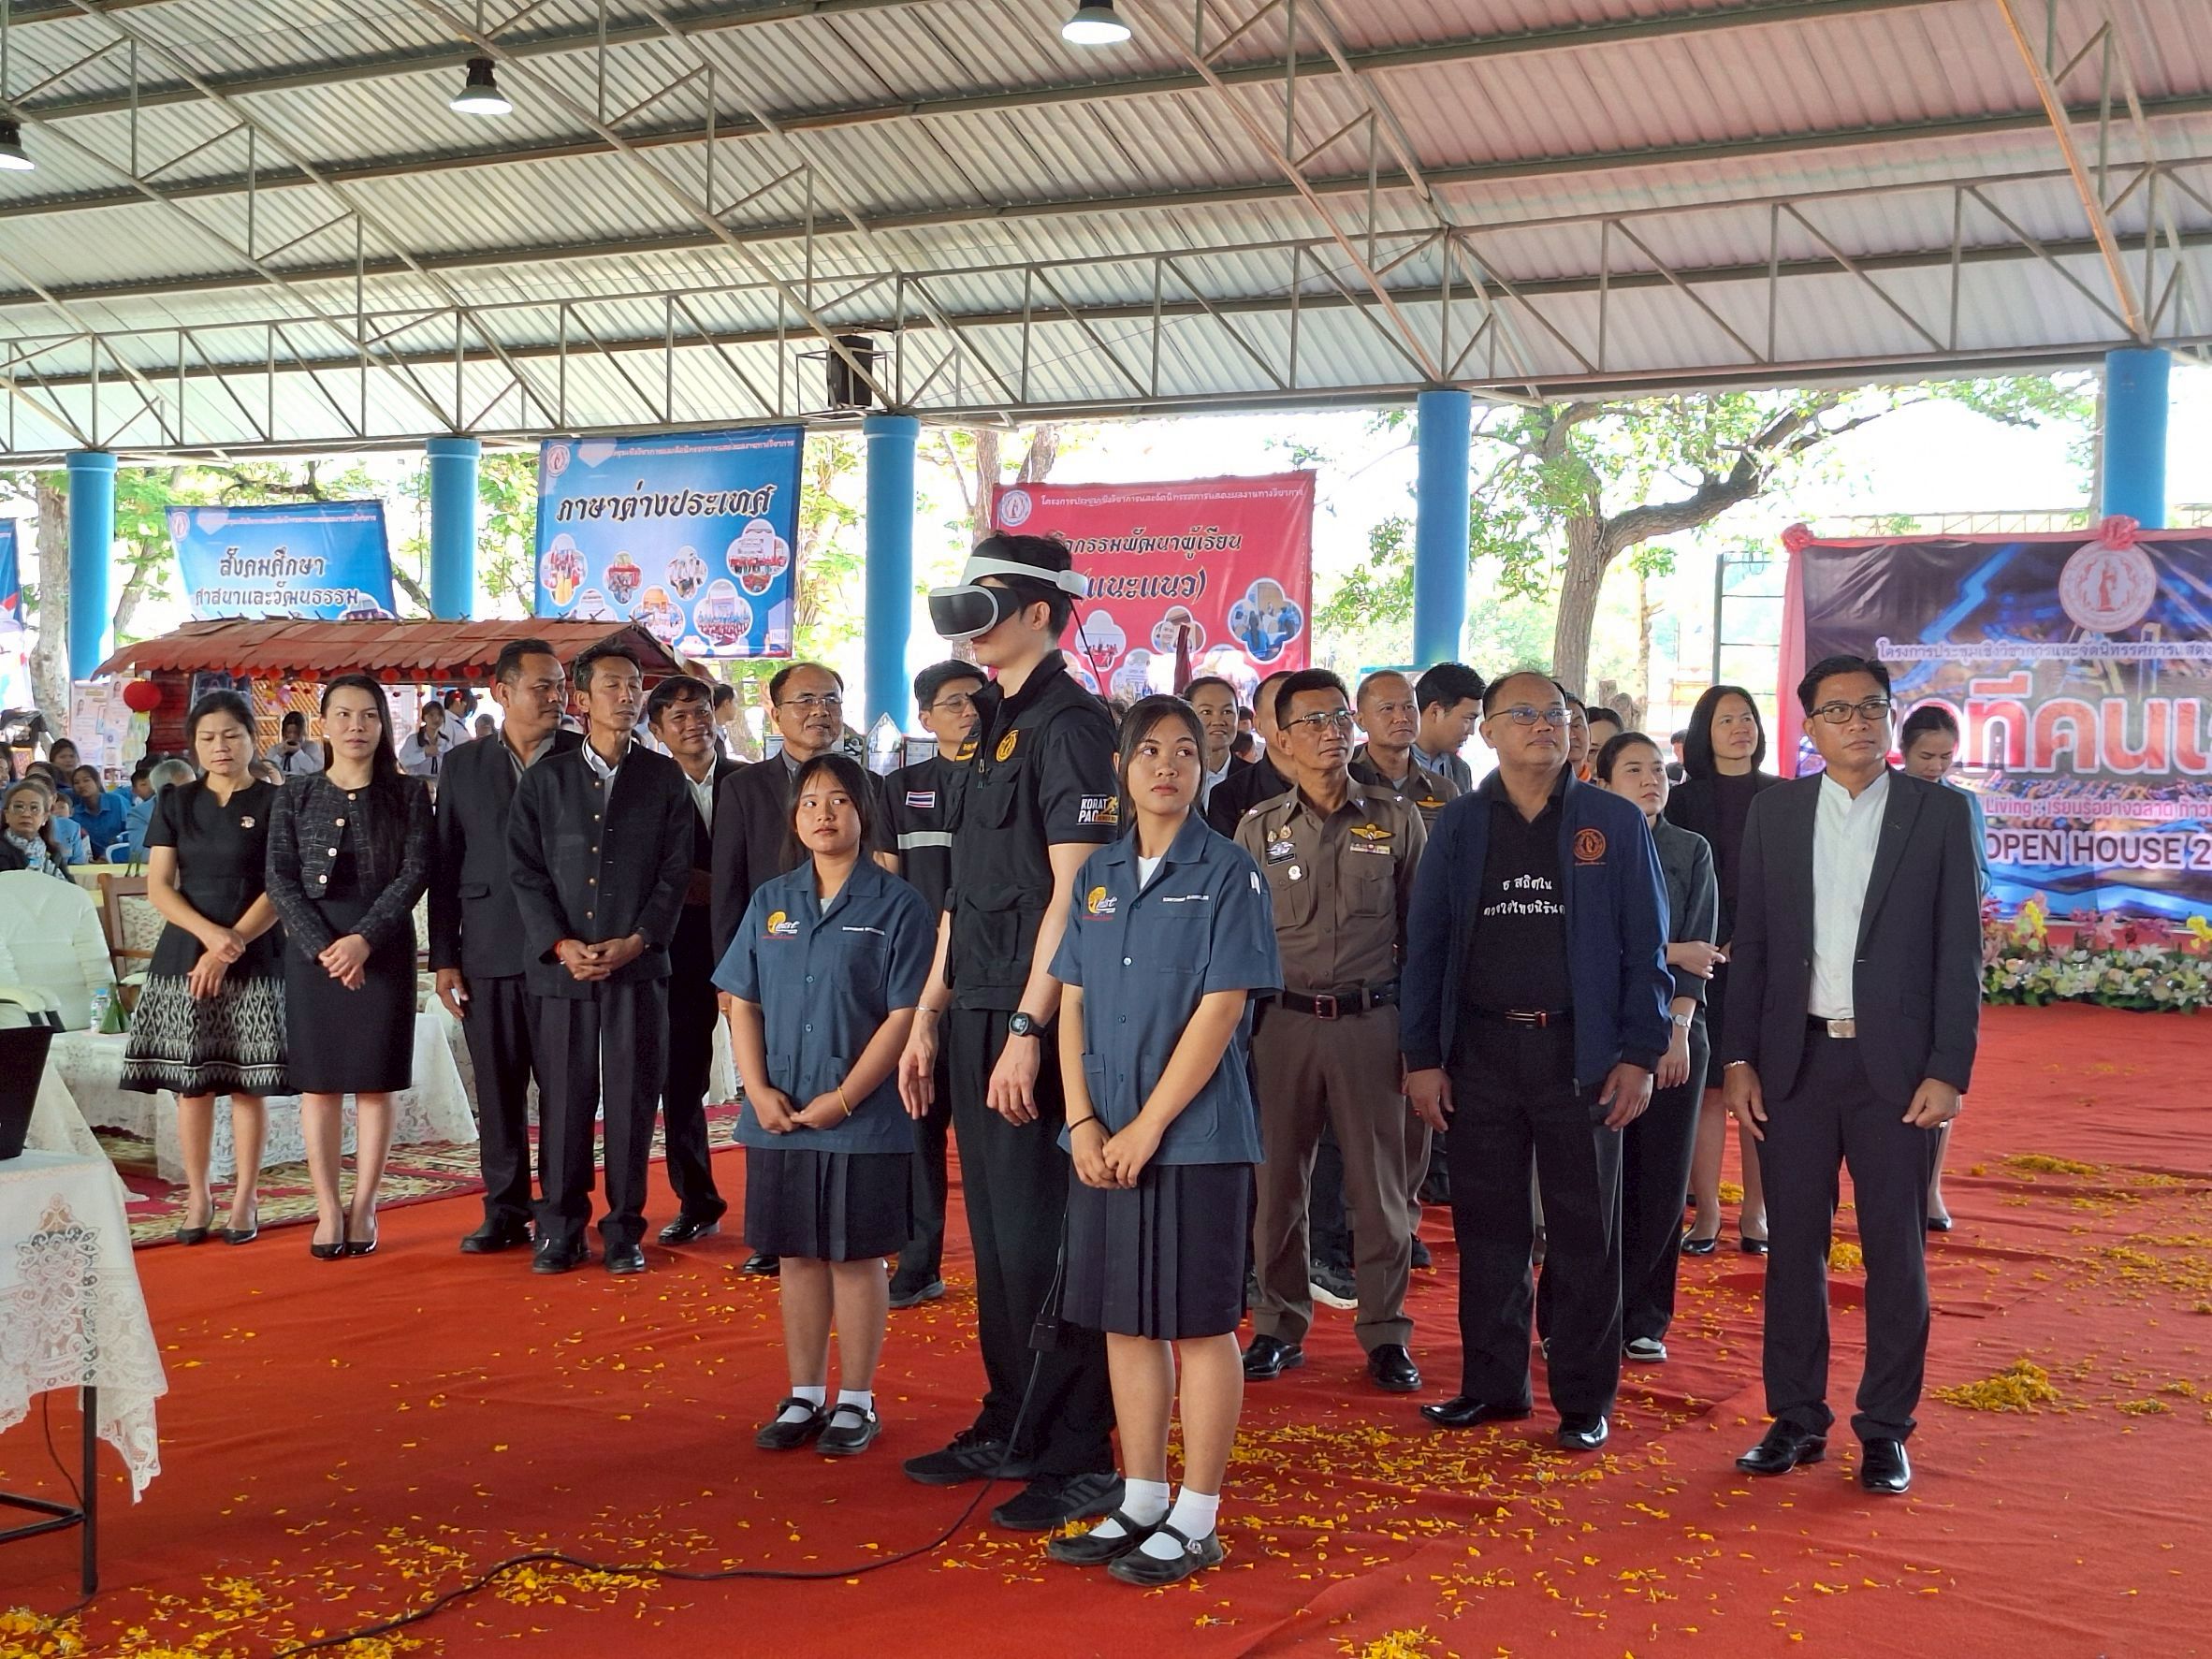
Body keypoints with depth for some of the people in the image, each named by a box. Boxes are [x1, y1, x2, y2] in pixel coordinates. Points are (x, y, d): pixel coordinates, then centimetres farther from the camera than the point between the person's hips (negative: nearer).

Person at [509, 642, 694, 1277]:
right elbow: (526, 871, 4)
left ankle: (624, 1229, 11)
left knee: (633, 1099, 2)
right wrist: (560, 944, -8)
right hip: (562, 964, 0)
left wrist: (635, 941, -9)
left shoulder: (664, 778, 8)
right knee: (563, 1099, 2)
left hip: (638, 964, 0)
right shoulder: (546, 778, 9)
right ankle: (561, 1229, 13)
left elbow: (675, 871, 3)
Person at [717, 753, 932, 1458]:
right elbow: (742, 1004, 8)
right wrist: (758, 1089, -6)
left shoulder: (896, 905, -4)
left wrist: (843, 1098, -15)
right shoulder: (770, 901, 9)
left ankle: (856, 1402, 16)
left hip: (863, 1120, -4)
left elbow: (905, 1016, -9)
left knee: (856, 1257, 4)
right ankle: (804, 1398, 23)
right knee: (797, 1255, 11)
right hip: (778, 1119, 4)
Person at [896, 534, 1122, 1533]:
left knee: (1042, 1240, -5)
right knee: (996, 1235, 15)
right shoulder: (997, 727, 17)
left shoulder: (1068, 724, -11)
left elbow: (1071, 890, -18)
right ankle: (1011, 1429, 26)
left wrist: (1028, 1029, -21)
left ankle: (1080, 1459, 4)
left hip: (1033, 1022, -9)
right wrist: (930, 1017, 16)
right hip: (976, 1015, 9)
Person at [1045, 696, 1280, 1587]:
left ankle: (1196, 1521, 10)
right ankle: (1140, 1503, 22)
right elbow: (1072, 1003, 8)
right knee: (1125, 1320, 10)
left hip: (1195, 1134, -5)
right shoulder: (1098, 875, 10)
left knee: (1201, 1325, 1)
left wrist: (1147, 1128, -15)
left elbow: (1219, 1011, -12)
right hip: (1103, 1139, 5)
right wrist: (1082, 1120, -4)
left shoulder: (1228, 873, -5)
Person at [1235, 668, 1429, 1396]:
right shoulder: (1259, 829, 6)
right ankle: (1278, 1327, 18)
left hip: (1372, 1022, -1)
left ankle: (1385, 1332, 15)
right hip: (1282, 1022, 1)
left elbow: (1422, 933, 6)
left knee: (1381, 1181, 4)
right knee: (1277, 1180, 6)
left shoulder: (1396, 821, 3)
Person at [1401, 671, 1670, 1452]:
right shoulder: (1460, 824, 7)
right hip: (1481, 1050, 2)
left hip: (1579, 1051, -2)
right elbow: (1427, 943, 6)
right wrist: (1422, 1057, 0)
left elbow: (1645, 947, 2)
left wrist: (1640, 1056, -6)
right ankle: (1492, 1383, 19)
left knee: (1585, 1232, 3)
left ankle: (1585, 1398, 13)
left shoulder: (1615, 824, 2)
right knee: (1486, 1226, 8)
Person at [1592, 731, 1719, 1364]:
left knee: (1662, 1181, 3)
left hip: (1673, 1032, 3)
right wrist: (1669, 952, -6)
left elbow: (1701, 950, 4)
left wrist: (1679, 1029, -9)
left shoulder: (1691, 852, 11)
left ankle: (1643, 1319, 14)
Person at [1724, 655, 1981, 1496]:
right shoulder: (1774, 811, 7)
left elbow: (1959, 950, -1)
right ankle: (1797, 1418, 18)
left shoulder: (1940, 812, 1)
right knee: (1794, 1243, 7)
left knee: (1895, 1248, 5)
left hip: (1895, 1063, -2)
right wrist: (1738, 1057, 1)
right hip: (1795, 1060, 2)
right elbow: (1750, 942, 7)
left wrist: (1949, 1071, -8)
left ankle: (1886, 1428, 15)